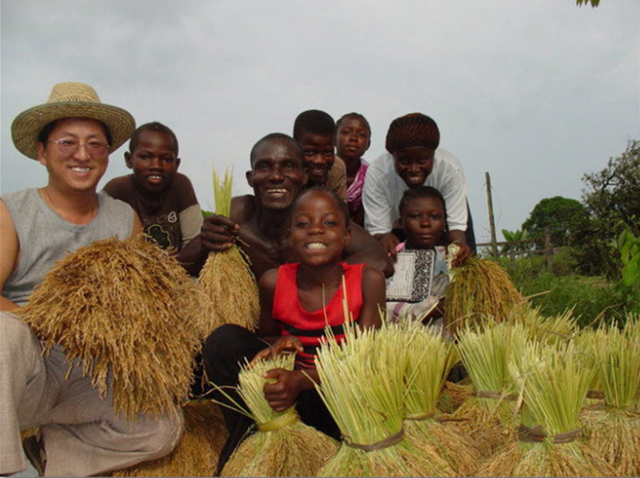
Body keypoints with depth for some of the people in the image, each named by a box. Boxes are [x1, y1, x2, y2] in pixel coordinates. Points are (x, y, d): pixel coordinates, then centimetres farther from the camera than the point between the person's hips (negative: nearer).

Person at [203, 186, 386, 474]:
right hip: (285, 385, 3)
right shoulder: (273, 282, -7)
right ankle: (245, 439, -4)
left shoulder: (368, 280, -13)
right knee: (224, 339, -15)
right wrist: (278, 344, -15)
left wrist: (301, 380, -31)